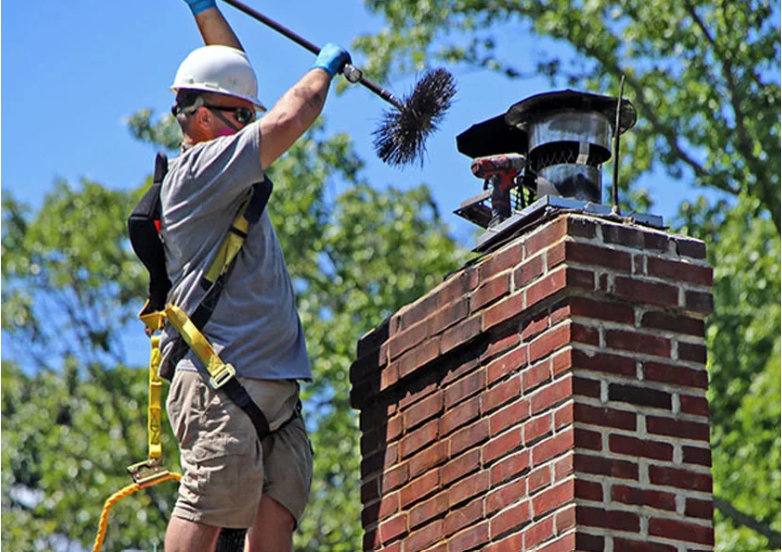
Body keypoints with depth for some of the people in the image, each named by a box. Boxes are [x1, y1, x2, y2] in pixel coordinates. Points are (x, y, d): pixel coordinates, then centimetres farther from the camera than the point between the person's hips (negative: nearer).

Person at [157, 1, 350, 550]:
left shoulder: (220, 170, 23)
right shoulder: (197, 169, -5)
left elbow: (231, 71, 36)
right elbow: (288, 122, -11)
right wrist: (324, 70, 6)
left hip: (273, 388, 9)